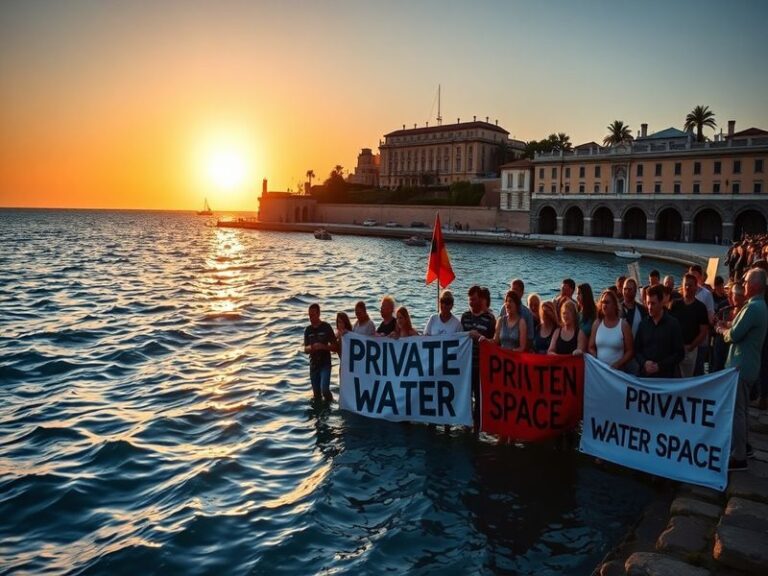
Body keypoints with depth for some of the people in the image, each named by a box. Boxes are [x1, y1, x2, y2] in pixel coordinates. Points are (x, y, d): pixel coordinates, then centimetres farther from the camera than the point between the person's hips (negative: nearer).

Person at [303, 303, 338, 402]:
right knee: (316, 393, 10)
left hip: (325, 363, -4)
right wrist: (312, 347, -23)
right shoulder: (308, 330, 4)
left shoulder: (326, 327, -7)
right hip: (313, 365, 4)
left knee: (324, 389, -18)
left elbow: (334, 346, -6)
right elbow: (305, 350, 0)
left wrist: (323, 346, -24)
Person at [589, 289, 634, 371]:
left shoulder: (623, 325, -2)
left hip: (618, 371, -2)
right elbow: (591, 348, 9)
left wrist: (617, 364, -14)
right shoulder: (597, 324, 6)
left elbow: (630, 351, -3)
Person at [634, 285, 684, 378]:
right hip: (644, 375, 2)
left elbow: (679, 353, -1)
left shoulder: (673, 323, 1)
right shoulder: (643, 323, 8)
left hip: (665, 376, -2)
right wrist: (644, 363, -9)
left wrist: (660, 366, -11)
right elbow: (637, 350, 11)